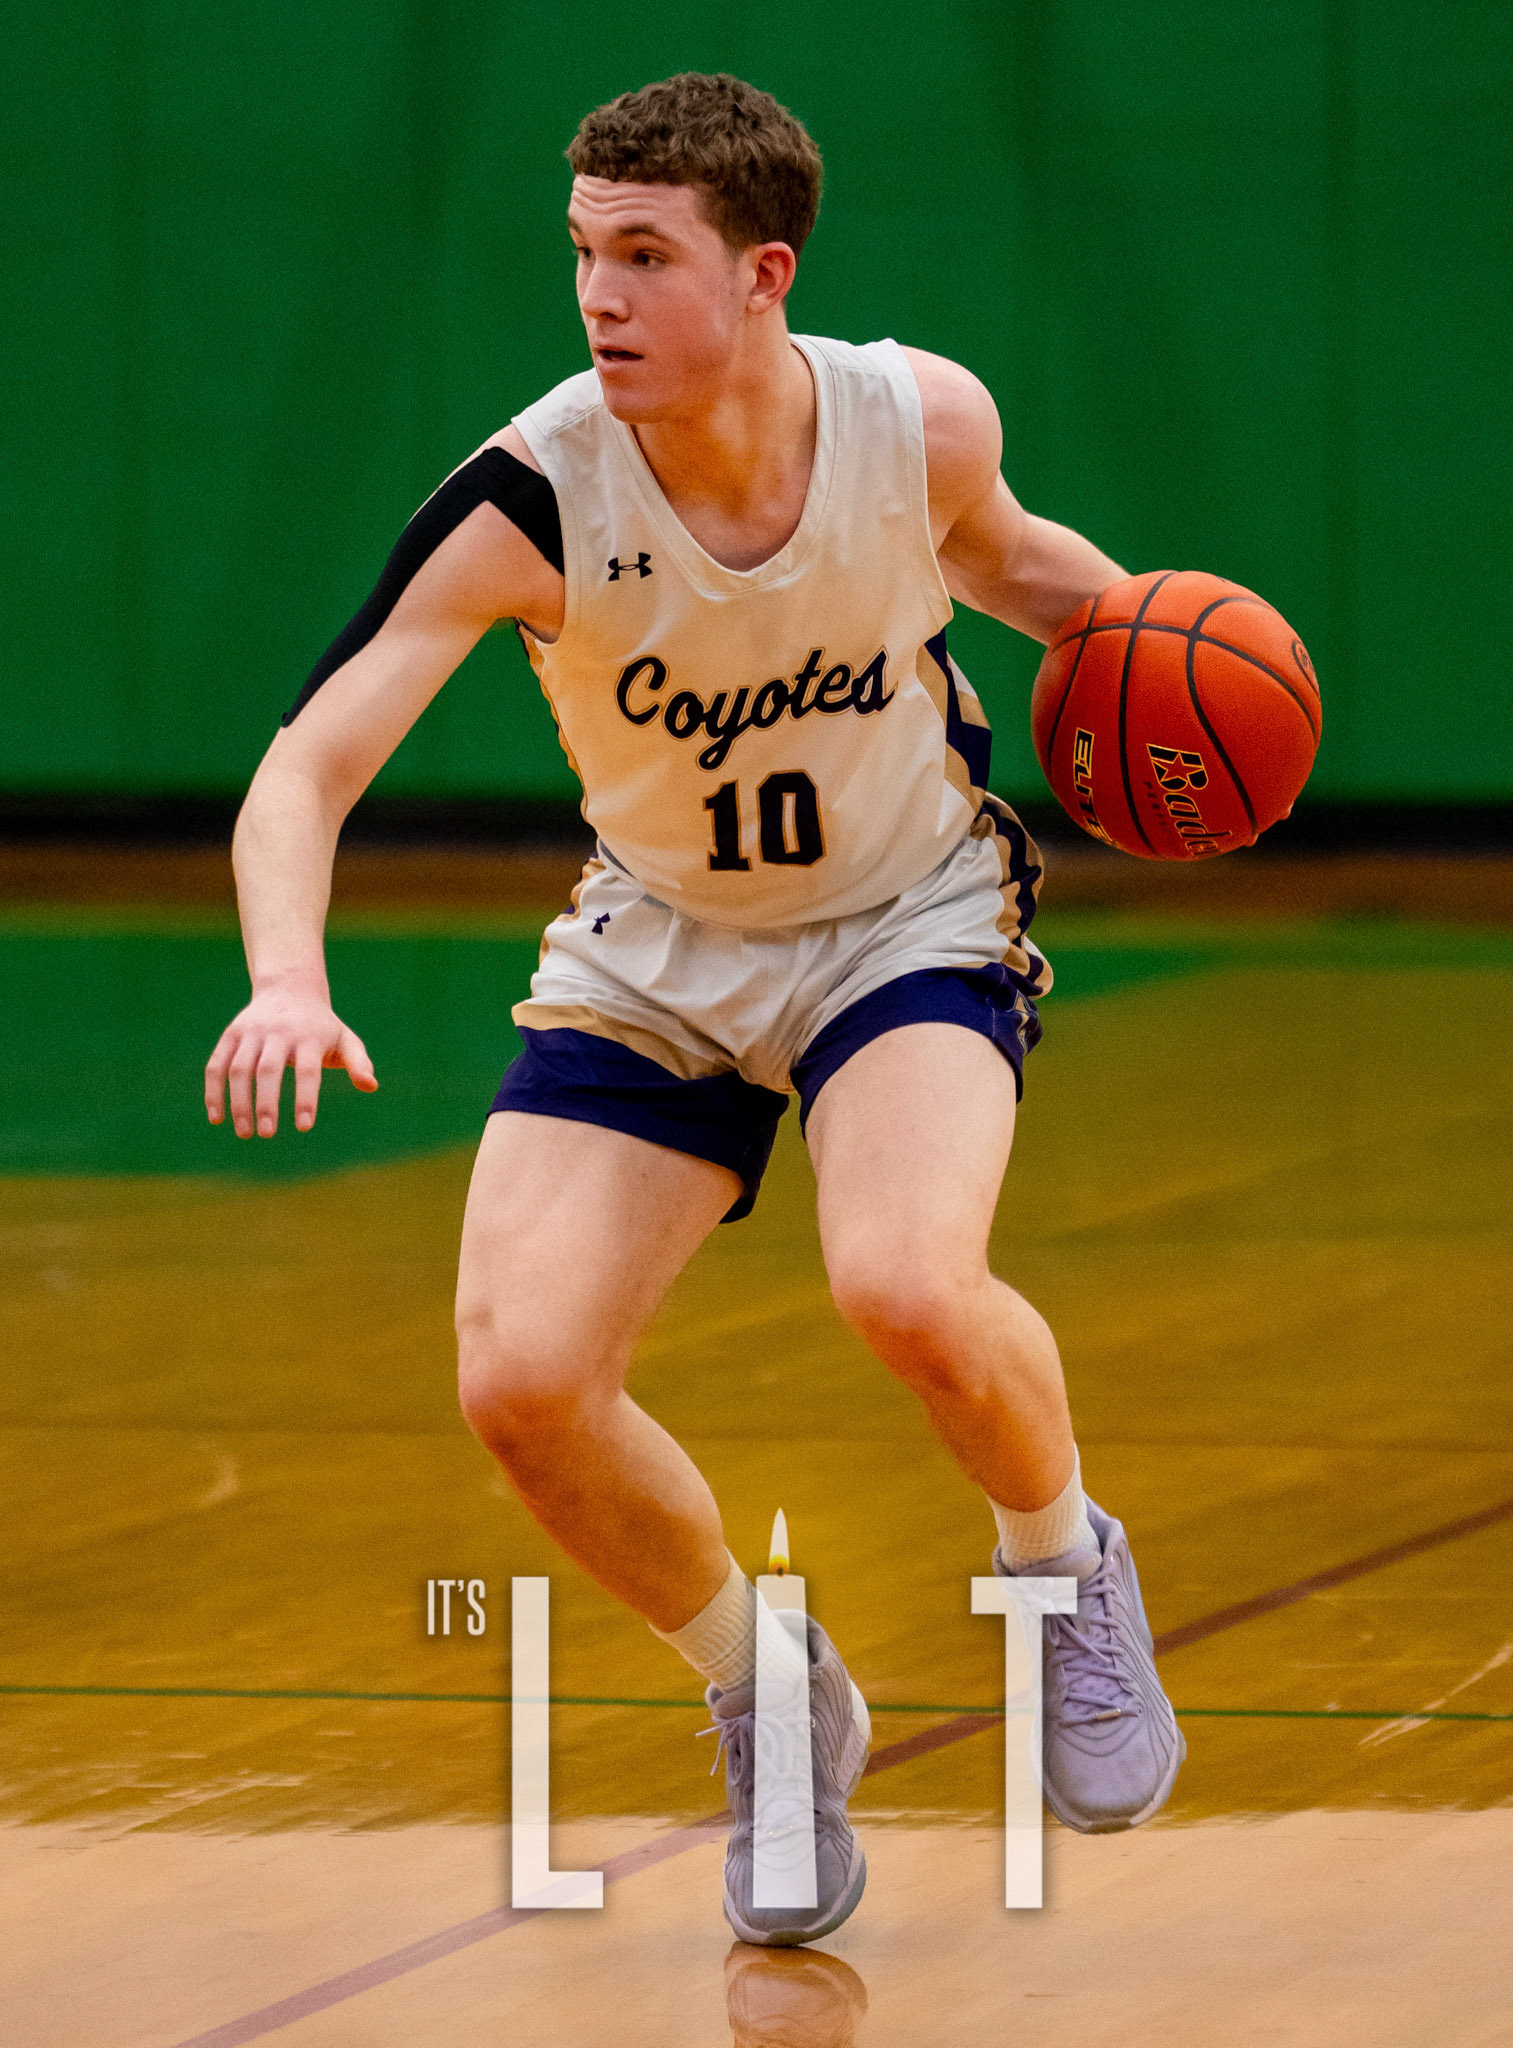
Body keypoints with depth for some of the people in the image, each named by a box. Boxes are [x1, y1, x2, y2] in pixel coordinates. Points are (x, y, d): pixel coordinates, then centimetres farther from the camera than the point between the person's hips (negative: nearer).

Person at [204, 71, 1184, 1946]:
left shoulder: (922, 421, -18)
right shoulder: (529, 501, -25)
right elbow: (306, 768, -31)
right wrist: (288, 984, -49)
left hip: (913, 923, -1)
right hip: (659, 949, 2)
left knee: (905, 1286, -31)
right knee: (521, 1381, -14)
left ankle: (1067, 1566, 4)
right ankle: (773, 1705, 15)